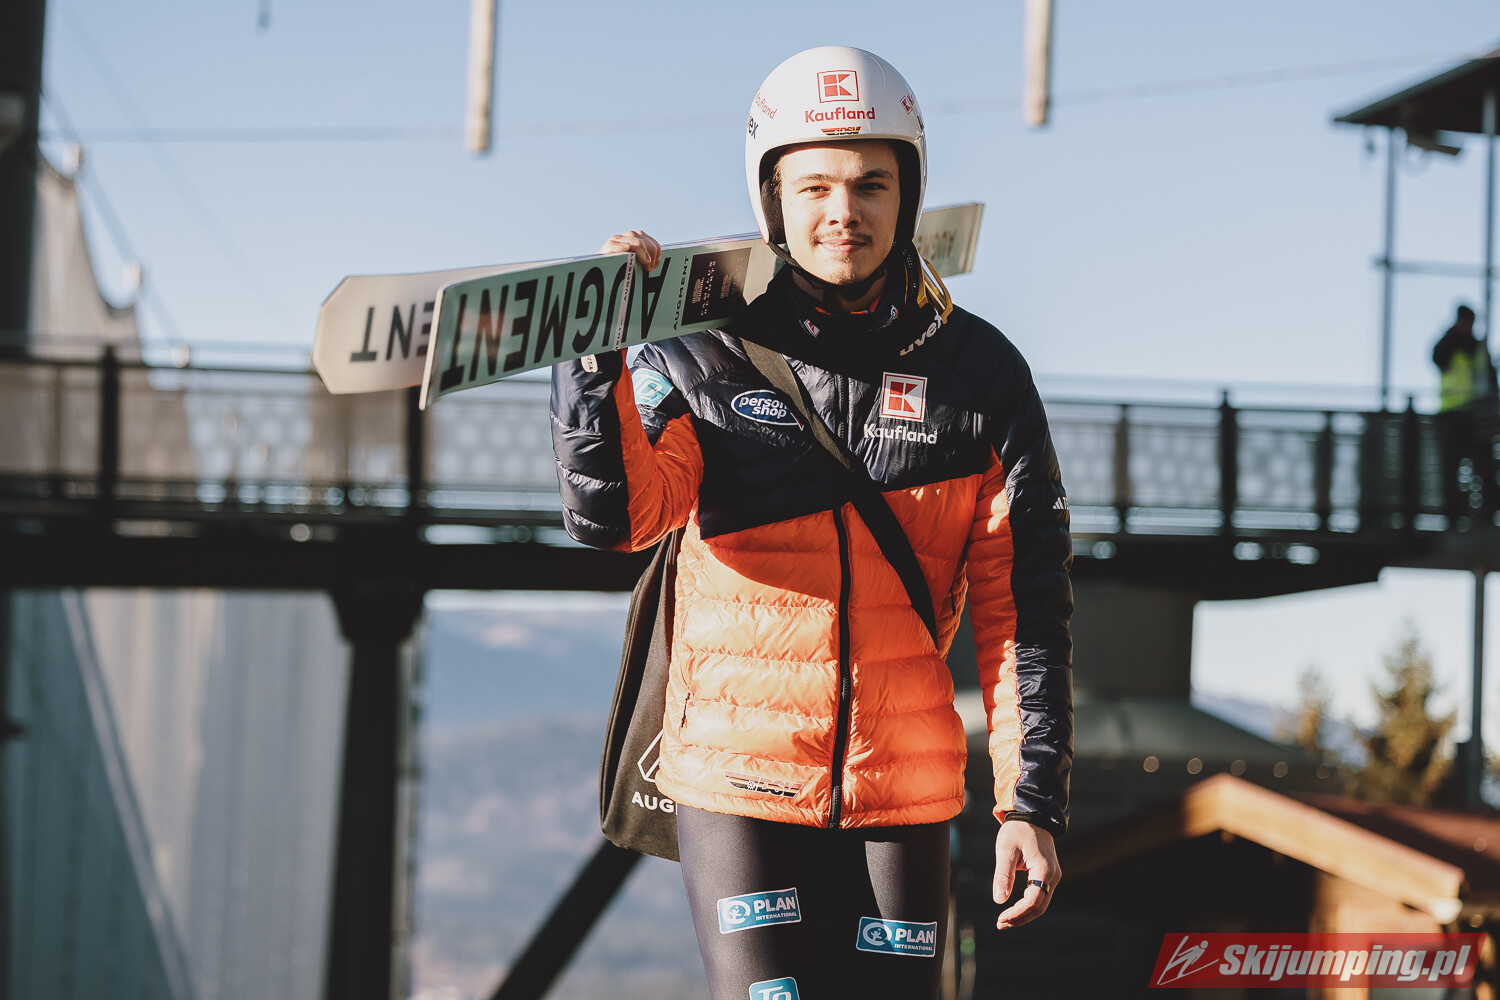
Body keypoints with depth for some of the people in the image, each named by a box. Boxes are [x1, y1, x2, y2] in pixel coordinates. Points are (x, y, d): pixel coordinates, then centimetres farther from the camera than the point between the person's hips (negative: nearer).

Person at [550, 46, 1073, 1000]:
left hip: (904, 788, 2)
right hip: (741, 780, -2)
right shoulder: (705, 358, 0)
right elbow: (613, 514, -14)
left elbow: (1023, 607, 3)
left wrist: (1033, 804, -2)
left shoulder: (978, 373, 3)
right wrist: (596, 350, -26)